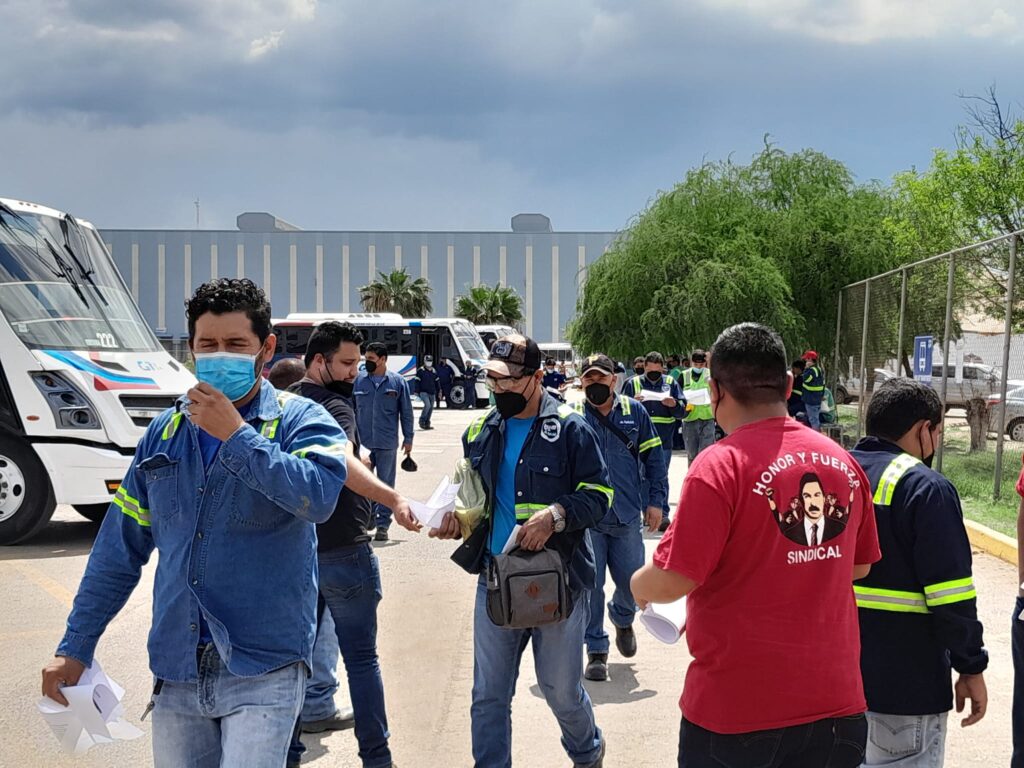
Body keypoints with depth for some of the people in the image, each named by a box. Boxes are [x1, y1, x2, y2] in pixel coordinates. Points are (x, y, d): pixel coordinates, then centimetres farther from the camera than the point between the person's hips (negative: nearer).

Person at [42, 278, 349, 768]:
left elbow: (319, 496, -26)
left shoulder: (299, 421, -4)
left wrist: (236, 435, -19)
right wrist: (75, 648, 11)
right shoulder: (164, 433, 10)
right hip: (177, 672, 5)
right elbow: (119, 549, 13)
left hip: (262, 672, -5)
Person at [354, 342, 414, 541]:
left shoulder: (398, 382, 0)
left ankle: (383, 524, 9)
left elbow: (406, 412, 3)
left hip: (387, 444, -2)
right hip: (362, 442, 2)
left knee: (385, 484, 4)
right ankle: (368, 519, 22)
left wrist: (408, 438, 2)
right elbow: (352, 410, 8)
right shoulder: (359, 381, 3)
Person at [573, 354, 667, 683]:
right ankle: (596, 651, 15)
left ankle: (622, 618, 41)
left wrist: (655, 500, 2)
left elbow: (654, 457, 8)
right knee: (590, 585, 1)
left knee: (633, 583, 7)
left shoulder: (634, 412, 4)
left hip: (627, 516, 1)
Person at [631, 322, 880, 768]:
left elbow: (672, 581, -17)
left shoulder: (721, 466, -17)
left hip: (738, 711, -5)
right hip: (835, 702, 5)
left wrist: (638, 586, 4)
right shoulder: (843, 463, 2)